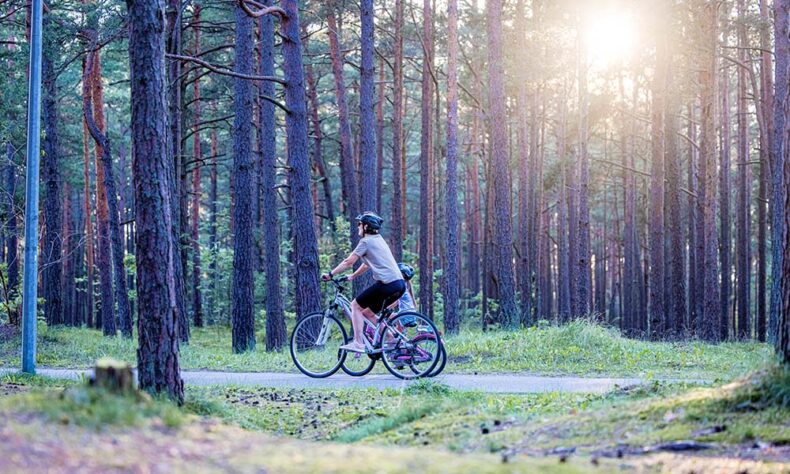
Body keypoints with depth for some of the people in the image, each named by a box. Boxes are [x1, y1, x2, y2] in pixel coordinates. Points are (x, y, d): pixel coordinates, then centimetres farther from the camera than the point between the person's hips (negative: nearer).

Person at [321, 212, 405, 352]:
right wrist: (351, 277, 32)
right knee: (368, 312, 19)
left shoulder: (366, 242, -3)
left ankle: (358, 344, -5)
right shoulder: (378, 240, 25)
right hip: (399, 284, 9)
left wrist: (330, 275, 2)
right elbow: (367, 264, 32)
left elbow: (349, 262, -6)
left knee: (356, 305, 2)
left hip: (387, 283, -9)